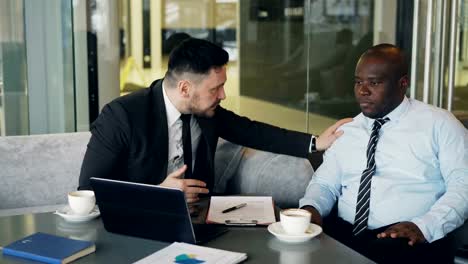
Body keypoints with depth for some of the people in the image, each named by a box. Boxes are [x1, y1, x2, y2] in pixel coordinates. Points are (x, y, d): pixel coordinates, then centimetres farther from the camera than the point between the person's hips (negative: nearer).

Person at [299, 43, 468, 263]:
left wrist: (424, 226, -18)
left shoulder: (438, 124, 4)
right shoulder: (346, 131, 17)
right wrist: (311, 207, -5)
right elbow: (325, 183, 18)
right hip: (343, 236, 3)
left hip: (408, 241, -3)